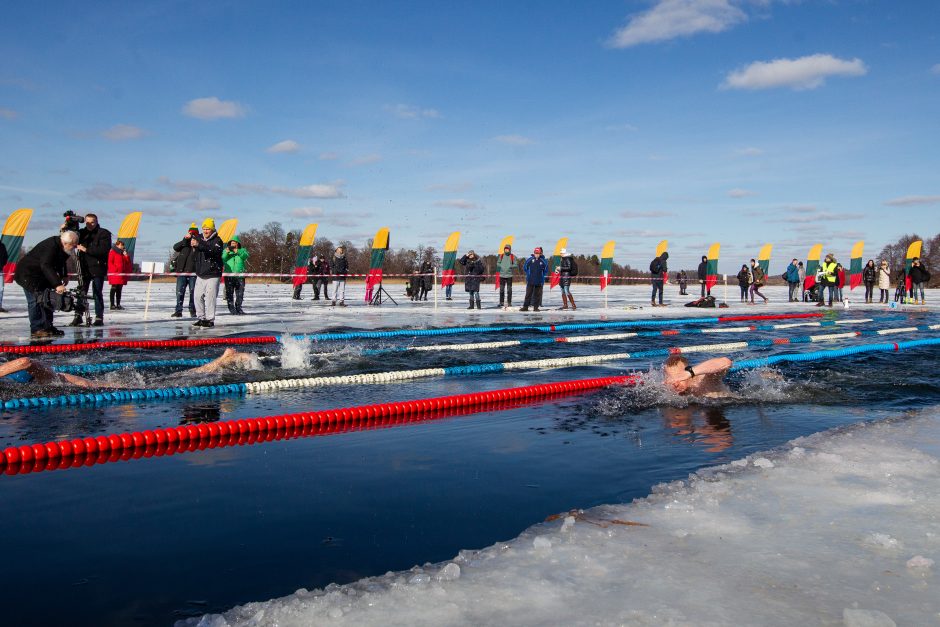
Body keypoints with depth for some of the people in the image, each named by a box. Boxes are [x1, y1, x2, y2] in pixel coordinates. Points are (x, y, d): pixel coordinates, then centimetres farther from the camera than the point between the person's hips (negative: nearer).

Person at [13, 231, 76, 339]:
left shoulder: (60, 247, -3)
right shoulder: (50, 247, -33)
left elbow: (61, 262, 18)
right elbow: (46, 266, -44)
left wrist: (64, 276, 5)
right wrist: (57, 284, -52)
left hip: (41, 276, 10)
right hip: (28, 274, -10)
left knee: (47, 300, 9)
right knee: (35, 300, -14)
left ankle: (47, 327, 15)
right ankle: (36, 330, -12)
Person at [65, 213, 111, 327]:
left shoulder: (104, 233, -3)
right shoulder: (82, 233, 12)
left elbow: (104, 250, -15)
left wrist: (86, 250, -17)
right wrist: (64, 230, 1)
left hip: (98, 268, -5)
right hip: (84, 268, 5)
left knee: (97, 294, -2)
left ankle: (99, 318, 3)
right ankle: (78, 316, 12)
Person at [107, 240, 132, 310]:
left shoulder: (123, 253, 19)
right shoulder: (112, 252, -2)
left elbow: (128, 262, 15)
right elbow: (110, 262, -9)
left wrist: (126, 256, -1)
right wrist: (115, 269, -18)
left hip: (122, 274, 7)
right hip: (114, 274, -7)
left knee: (119, 289, 9)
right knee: (114, 289, -6)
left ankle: (118, 304, 13)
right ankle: (112, 305, -5)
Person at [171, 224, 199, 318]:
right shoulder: (184, 243, 10)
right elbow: (175, 247, -5)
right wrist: (185, 239, -15)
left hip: (193, 272, -2)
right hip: (181, 271, 2)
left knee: (193, 292, 4)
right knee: (179, 292, 1)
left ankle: (192, 311, 14)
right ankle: (178, 311, 6)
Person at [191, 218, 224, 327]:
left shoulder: (217, 240, -8)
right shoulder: (199, 238, 11)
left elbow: (214, 251, -28)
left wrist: (199, 245, -39)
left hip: (212, 274, -6)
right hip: (200, 274, 6)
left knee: (210, 297, -8)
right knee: (198, 296, 7)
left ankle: (210, 320, -1)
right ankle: (201, 318, 18)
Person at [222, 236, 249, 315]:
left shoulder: (242, 250, 14)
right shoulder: (225, 251, 16)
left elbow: (246, 256, -9)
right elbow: (222, 260, 0)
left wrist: (237, 251, -23)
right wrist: (226, 252, -16)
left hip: (240, 275, 1)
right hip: (229, 275, 0)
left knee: (240, 294, 4)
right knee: (229, 293, -4)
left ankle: (238, 308, 16)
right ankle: (232, 309, 0)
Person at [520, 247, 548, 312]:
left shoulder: (543, 261, -1)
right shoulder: (530, 259, -3)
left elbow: (546, 270, 11)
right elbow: (525, 267, 8)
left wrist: (542, 276, 8)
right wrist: (528, 274, 9)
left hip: (539, 282, 1)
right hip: (530, 281, -1)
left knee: (538, 294, 6)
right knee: (528, 294, 1)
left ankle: (536, 307, 13)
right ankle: (525, 307, 4)